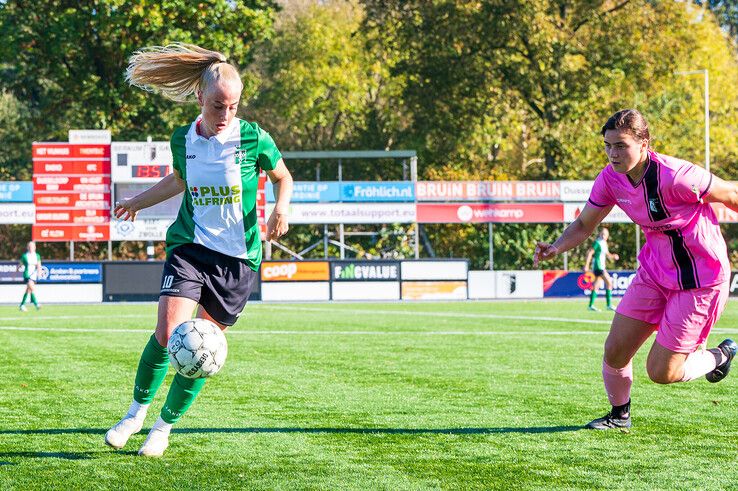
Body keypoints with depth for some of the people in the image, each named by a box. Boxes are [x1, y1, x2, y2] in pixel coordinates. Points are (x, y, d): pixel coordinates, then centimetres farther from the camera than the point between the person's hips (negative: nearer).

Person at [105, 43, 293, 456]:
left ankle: (165, 426, 20)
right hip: (190, 247, 1)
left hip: (238, 256, -1)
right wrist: (138, 202, 32)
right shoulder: (183, 139, 1)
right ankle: (137, 411, 6)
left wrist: (282, 206, -10)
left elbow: (283, 177, 9)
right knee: (167, 333, -17)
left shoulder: (254, 138, -8)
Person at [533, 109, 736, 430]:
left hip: (700, 280, -6)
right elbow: (584, 225, 5)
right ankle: (619, 414, 30)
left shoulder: (675, 177, -28)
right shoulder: (611, 178, -8)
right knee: (614, 352, 2)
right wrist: (556, 248, -15)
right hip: (654, 272, 6)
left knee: (660, 373, -5)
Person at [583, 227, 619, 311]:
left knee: (596, 286, 9)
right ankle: (609, 305, -12)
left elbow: (607, 255, 25)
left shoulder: (604, 243, 16)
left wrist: (613, 256, 3)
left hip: (602, 266, 9)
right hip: (598, 266, -9)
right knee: (609, 283, -12)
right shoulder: (597, 243, -11)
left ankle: (591, 305, 12)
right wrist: (586, 265, -20)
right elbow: (590, 253, -15)